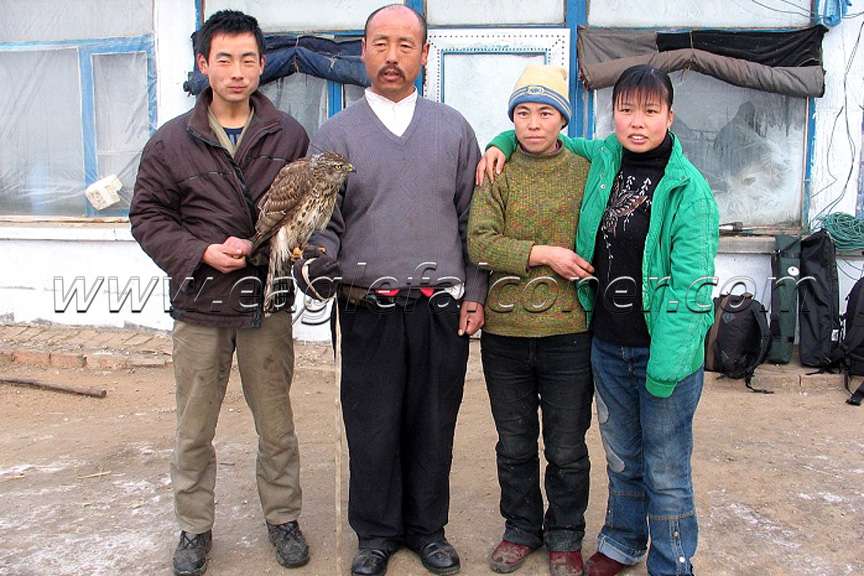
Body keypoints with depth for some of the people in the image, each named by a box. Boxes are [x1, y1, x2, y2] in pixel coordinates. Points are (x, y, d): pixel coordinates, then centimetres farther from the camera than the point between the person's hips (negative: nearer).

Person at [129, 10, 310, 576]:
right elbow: (148, 216, 3)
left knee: (276, 424, 13)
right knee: (195, 429, 12)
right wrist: (202, 253, -12)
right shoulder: (171, 141, 0)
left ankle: (283, 517, 31)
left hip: (267, 304, 0)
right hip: (200, 305, 0)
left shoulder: (289, 136, 0)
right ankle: (195, 526, 31)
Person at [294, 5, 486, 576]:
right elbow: (324, 222, 3)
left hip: (442, 310, 1)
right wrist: (315, 260, -18)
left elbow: (471, 218, 9)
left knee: (432, 426, 11)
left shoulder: (453, 129, 7)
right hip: (368, 310, -1)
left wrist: (474, 293, 5)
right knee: (372, 429, 7)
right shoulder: (335, 134, 3)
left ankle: (427, 527, 31)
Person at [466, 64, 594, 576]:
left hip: (568, 332, -1)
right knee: (514, 445, 16)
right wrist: (544, 253, -18)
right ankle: (522, 529, 36)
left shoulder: (586, 173, 3)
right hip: (504, 333, 1)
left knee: (567, 449, 11)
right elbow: (480, 243, -11)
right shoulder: (496, 175, 2)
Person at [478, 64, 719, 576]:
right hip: (607, 344, 5)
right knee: (621, 458, 21)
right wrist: (503, 143, 5)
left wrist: (666, 363, -20)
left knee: (666, 472, 6)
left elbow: (690, 283, -16)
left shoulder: (688, 187, -12)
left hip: (664, 349, -5)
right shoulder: (601, 159, 3)